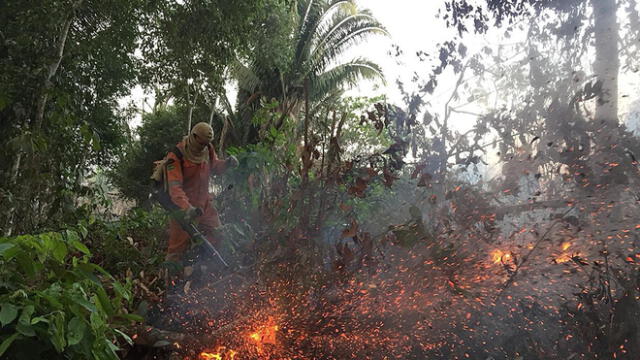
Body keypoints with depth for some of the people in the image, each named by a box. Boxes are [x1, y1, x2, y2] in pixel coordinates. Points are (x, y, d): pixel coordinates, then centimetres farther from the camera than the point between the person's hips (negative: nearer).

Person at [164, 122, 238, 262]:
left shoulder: (208, 149, -1)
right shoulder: (176, 156, -22)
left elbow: (214, 166, 18)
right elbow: (174, 187, -29)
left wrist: (227, 163, -5)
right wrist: (186, 207, -43)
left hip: (204, 203, 6)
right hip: (182, 206, -6)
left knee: (217, 236, 8)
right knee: (178, 246, 1)